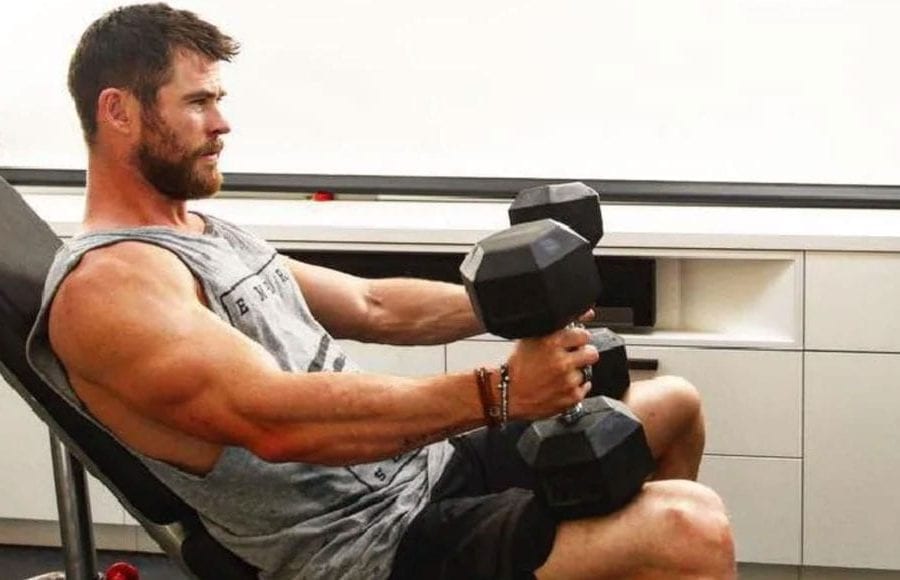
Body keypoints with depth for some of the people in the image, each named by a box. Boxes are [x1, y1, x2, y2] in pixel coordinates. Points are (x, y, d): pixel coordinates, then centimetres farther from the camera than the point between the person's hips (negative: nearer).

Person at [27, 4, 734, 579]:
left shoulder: (209, 237, 16)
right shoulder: (106, 284, -17)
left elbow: (371, 306, 23)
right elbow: (277, 420, -31)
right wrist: (497, 391, -35)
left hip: (429, 467, 10)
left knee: (674, 405, 21)